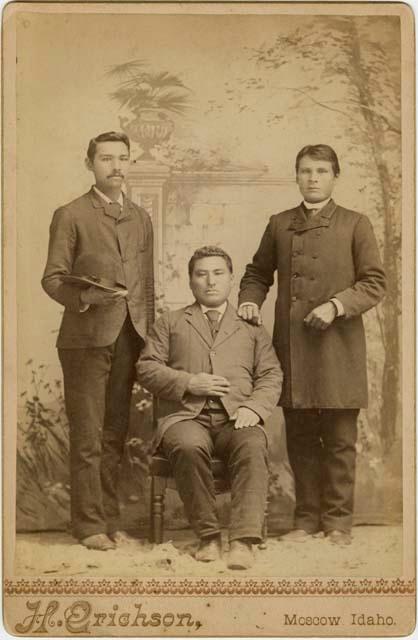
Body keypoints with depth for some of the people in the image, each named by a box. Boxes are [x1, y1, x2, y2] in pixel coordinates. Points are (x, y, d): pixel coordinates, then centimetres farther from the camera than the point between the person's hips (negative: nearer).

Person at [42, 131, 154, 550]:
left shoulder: (140, 219, 17)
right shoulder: (71, 215, 1)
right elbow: (52, 279, -4)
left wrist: (150, 336, 13)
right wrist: (85, 297, -22)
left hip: (130, 338, 5)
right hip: (87, 338, -5)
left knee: (115, 436, 9)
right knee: (87, 437, -2)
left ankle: (110, 520, 17)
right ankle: (89, 524, 7)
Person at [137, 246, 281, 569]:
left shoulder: (252, 328, 24)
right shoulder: (170, 322, 22)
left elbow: (271, 375, 14)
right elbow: (147, 367, 11)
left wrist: (254, 407, -7)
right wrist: (188, 382, -6)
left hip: (235, 419, 1)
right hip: (187, 417, 0)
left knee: (253, 447, -35)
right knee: (189, 447, -36)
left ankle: (244, 541, -39)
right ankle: (208, 536, -23)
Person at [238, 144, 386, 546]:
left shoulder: (355, 225, 4)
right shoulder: (279, 225, 12)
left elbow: (374, 283, 0)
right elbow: (258, 273, 21)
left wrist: (336, 305, -13)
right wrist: (250, 300, 2)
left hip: (338, 349, -2)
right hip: (291, 349, 3)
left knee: (339, 441, 2)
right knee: (300, 440, 8)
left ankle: (337, 520, 14)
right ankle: (307, 518, 20)